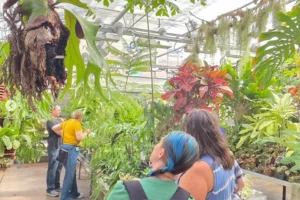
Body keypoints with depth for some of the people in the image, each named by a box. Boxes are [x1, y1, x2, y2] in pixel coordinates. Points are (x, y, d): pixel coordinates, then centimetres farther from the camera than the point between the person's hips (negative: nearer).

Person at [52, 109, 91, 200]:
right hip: (71, 149, -10)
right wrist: (86, 132, -1)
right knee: (69, 174, -4)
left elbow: (54, 128, 21)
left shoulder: (66, 122, 14)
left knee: (72, 172, 20)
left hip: (65, 147, 10)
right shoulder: (77, 123, -12)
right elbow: (79, 137, -18)